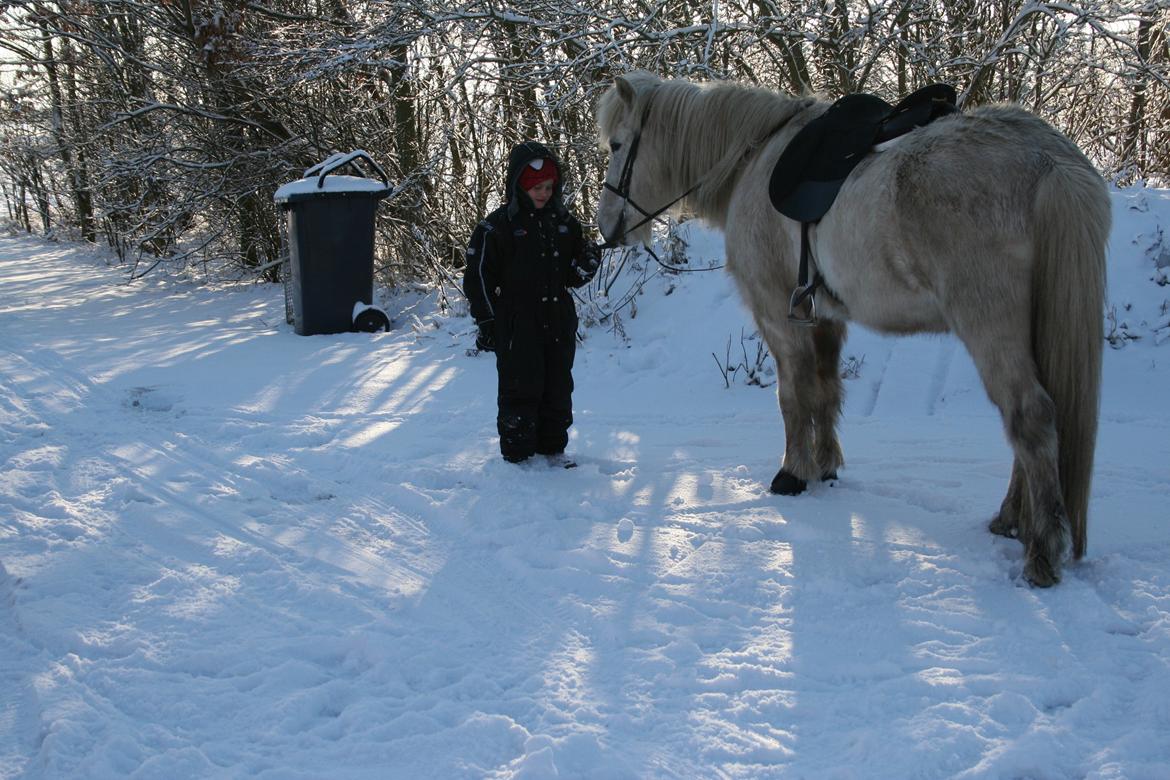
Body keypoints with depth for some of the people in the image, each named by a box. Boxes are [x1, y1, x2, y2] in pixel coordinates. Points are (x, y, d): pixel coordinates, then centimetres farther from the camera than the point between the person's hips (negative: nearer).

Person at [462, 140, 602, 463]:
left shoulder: (564, 223, 10)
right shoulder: (497, 226, -7)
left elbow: (572, 277, 16)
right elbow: (479, 276, -6)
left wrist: (586, 264, -6)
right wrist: (486, 321, -9)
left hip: (557, 321, 6)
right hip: (517, 325, -5)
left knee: (558, 389, 11)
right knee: (521, 389, -2)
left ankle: (553, 449, 24)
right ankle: (517, 455, 7)